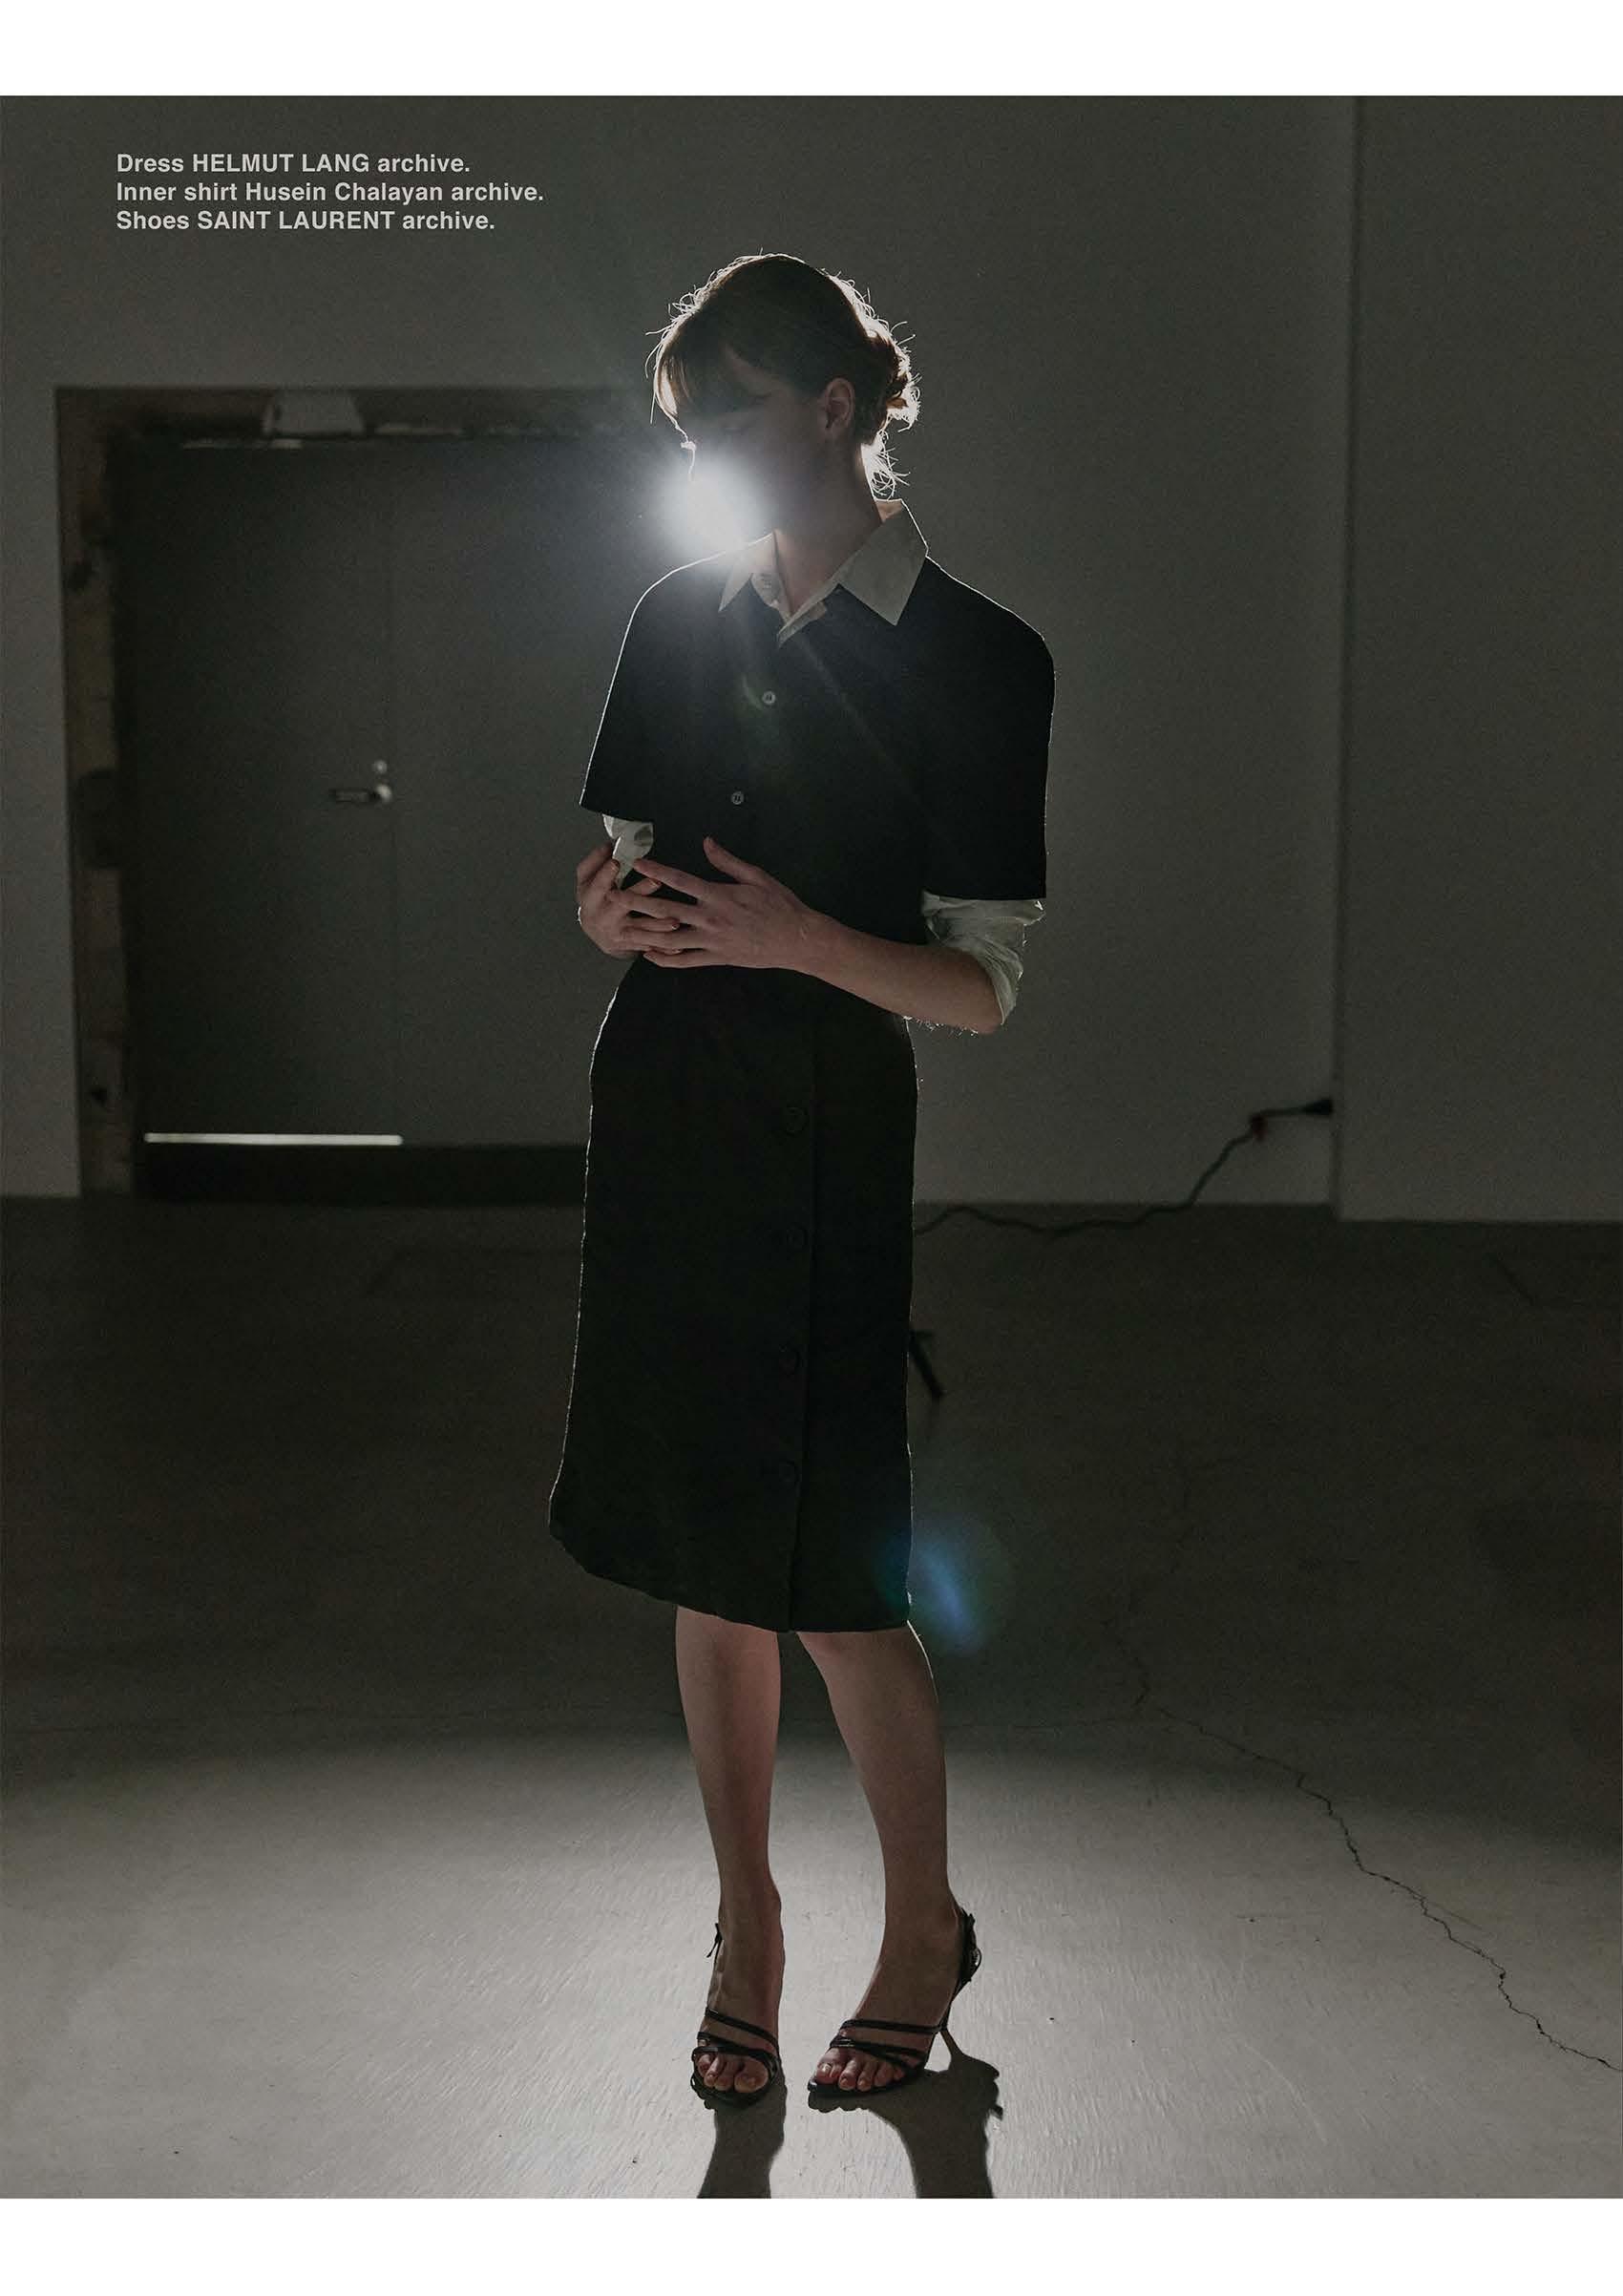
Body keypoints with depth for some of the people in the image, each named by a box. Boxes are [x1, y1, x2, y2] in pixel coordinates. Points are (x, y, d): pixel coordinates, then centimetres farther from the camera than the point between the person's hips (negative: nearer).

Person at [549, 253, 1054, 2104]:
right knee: (705, 1557, 12)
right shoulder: (678, 617, 8)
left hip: (829, 1140, -5)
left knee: (831, 1575, -1)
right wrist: (614, 907, -7)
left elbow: (981, 992, -8)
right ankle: (745, 1917, 28)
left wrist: (798, 937, -23)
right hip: (663, 1120, 5)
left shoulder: (974, 660, -7)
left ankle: (925, 1928, 23)